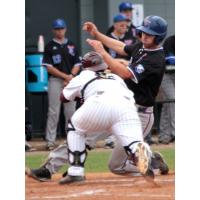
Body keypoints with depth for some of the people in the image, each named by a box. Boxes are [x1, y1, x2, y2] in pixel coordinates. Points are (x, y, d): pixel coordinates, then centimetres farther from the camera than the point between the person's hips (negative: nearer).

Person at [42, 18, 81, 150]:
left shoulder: (71, 45, 12)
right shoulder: (50, 46, 1)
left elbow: (77, 64, 10)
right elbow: (49, 67, -5)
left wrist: (71, 76, -8)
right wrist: (65, 76, -11)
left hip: (71, 80, 3)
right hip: (55, 80, -3)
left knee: (71, 111, 4)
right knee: (53, 112, -6)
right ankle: (50, 141, -5)